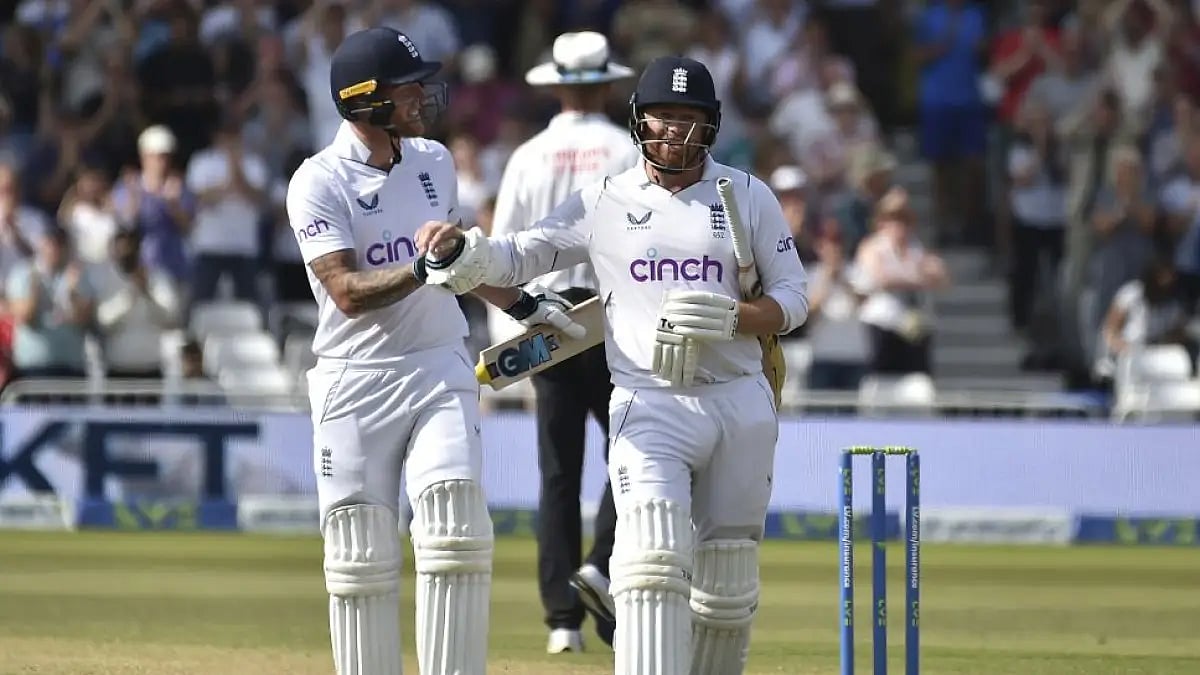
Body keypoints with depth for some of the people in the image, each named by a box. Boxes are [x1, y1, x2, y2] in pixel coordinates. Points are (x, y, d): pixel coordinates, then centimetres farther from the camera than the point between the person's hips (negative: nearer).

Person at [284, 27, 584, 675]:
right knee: (360, 561, 1)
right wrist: (424, 269, -31)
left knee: (456, 534, -13)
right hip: (354, 382, -4)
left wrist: (524, 304, 29)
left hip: (438, 371, 4)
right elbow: (347, 292, -20)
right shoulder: (320, 182, -10)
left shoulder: (434, 162, 8)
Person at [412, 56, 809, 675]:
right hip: (649, 408, -2)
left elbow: (792, 299, 6)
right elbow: (516, 257, 2)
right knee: (654, 560, -22)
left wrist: (730, 318, -15)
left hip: (741, 407, 2)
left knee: (727, 588, 8)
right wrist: (458, 249, -20)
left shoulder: (748, 196, 6)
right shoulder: (603, 203, 5)